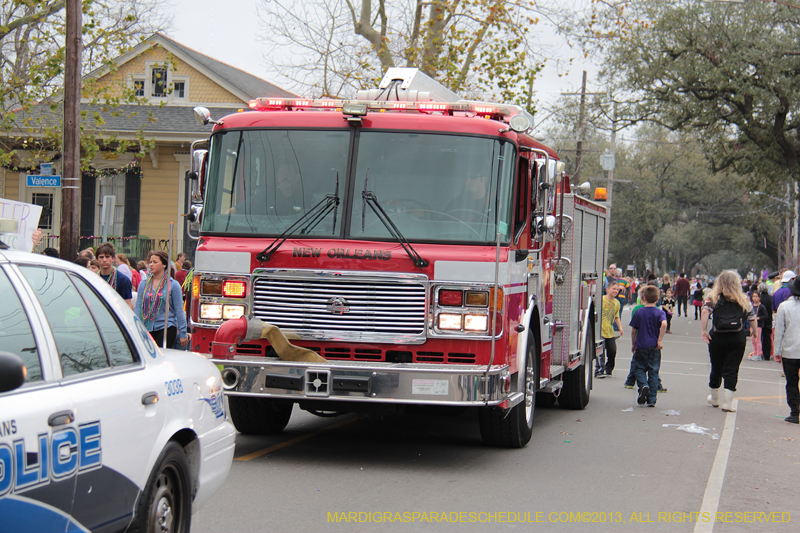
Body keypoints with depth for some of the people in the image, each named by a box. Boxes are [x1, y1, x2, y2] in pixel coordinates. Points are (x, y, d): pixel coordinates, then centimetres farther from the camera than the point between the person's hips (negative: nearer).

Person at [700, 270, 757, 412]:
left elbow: (705, 311, -15)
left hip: (717, 337, 1)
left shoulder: (713, 298, 1)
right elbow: (752, 318, 4)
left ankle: (714, 398, 32)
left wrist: (704, 331, -17)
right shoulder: (743, 300, 3)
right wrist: (754, 331, 21)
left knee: (716, 368, 16)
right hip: (737, 338, -1)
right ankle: (727, 402, -4)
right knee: (731, 370, 2)